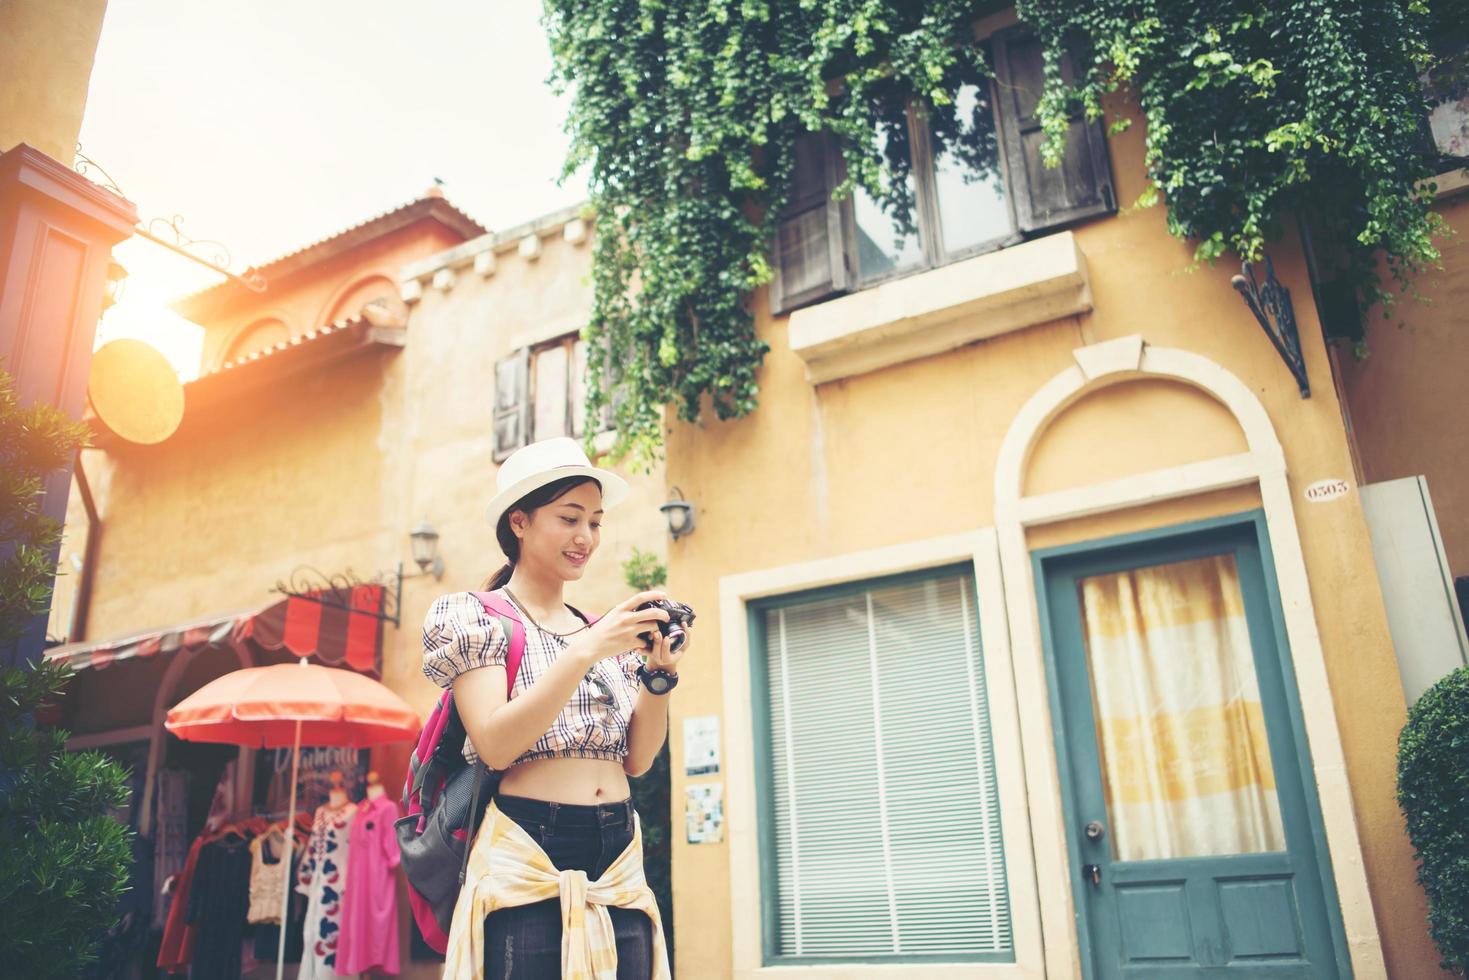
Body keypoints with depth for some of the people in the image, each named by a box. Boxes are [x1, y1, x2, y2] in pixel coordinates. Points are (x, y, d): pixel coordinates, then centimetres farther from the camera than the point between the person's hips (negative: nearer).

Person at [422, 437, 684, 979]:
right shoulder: (472, 616, -1)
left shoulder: (606, 631, 13)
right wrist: (584, 652, -21)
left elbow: (637, 759, 7)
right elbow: (496, 745, -14)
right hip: (527, 866, -5)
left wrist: (658, 672, -8)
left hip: (618, 867, 5)